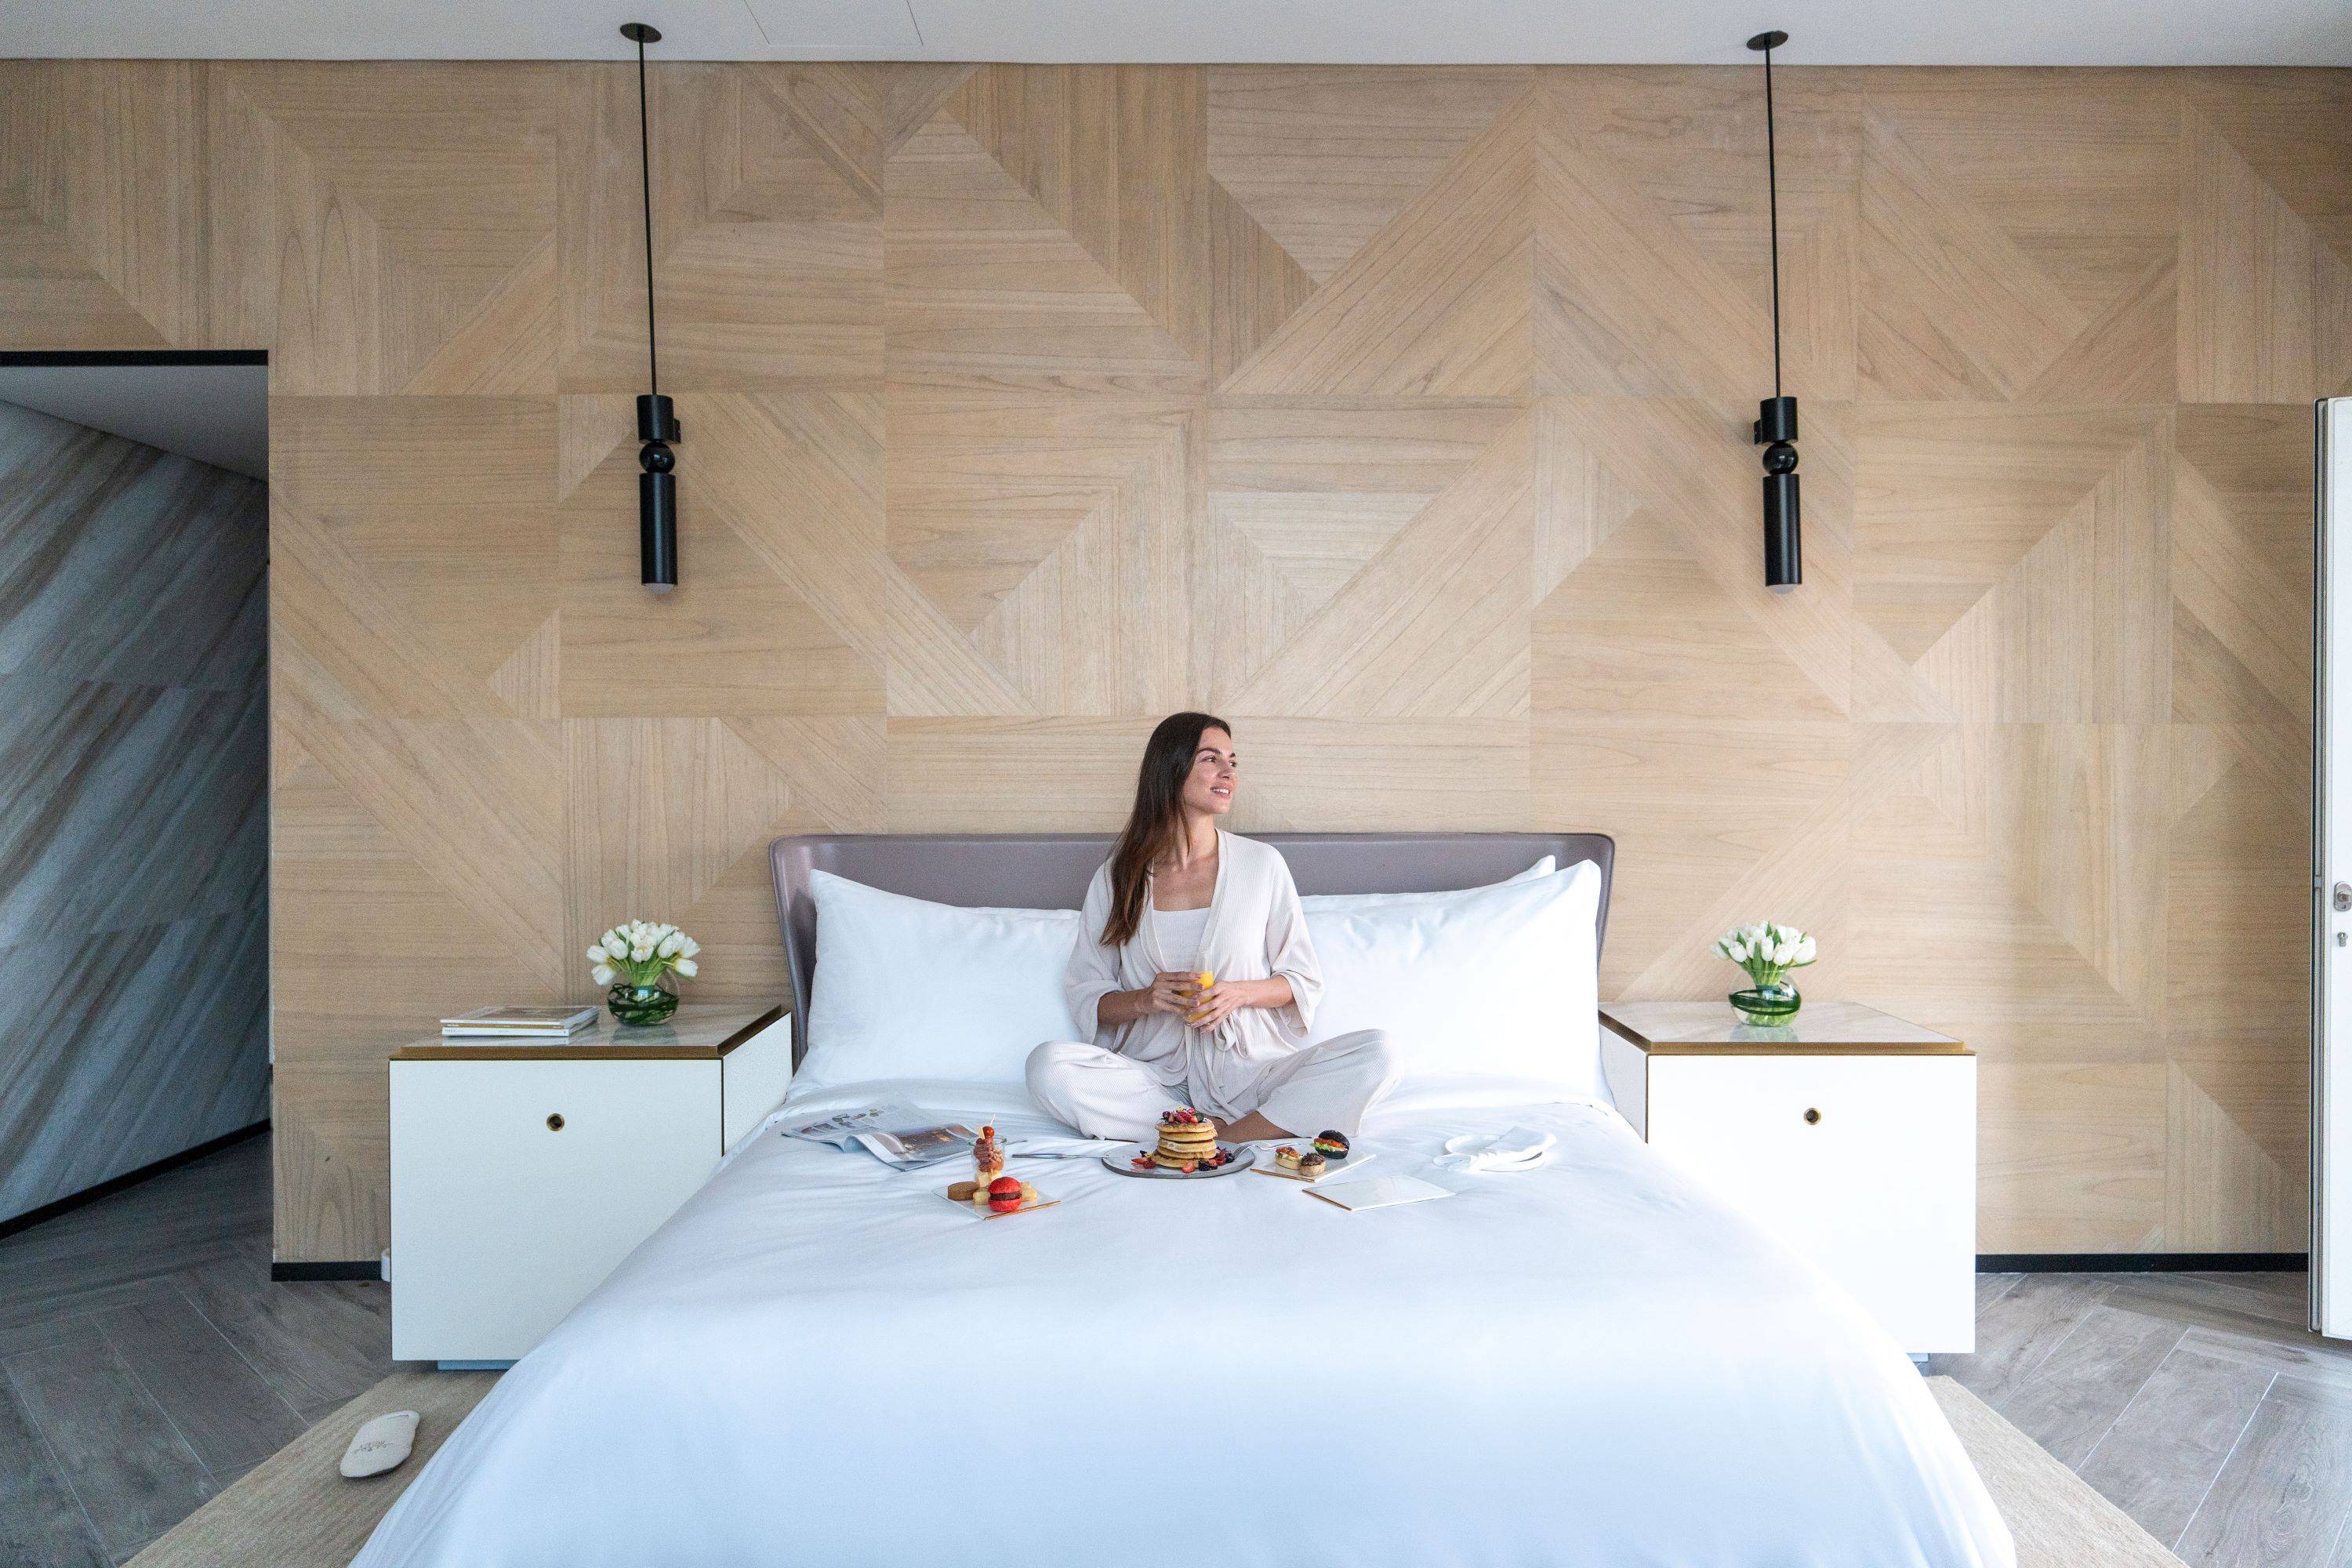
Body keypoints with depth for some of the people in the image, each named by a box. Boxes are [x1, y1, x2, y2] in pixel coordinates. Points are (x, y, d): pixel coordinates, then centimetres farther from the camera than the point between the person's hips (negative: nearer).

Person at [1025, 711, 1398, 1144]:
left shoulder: (1263, 864, 4)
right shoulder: (1117, 877, 4)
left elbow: (1304, 981, 8)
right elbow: (1085, 994, 6)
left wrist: (1240, 993, -12)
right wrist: (1144, 1000, -15)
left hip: (1246, 1070, 0)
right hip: (1156, 1073, 0)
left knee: (1376, 1054, -23)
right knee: (1048, 1064, -28)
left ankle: (1225, 1136, -21)